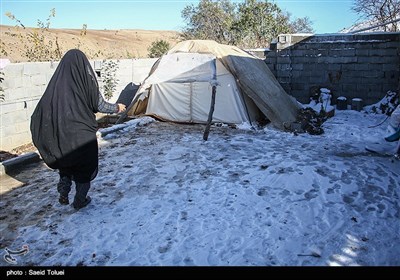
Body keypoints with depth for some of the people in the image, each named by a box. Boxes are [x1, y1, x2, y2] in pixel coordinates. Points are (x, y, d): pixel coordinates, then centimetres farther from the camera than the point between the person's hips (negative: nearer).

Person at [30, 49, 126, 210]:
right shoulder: (85, 79, -13)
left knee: (65, 164, 26)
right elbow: (99, 105, -10)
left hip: (61, 134, 4)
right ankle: (80, 200, 23)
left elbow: (42, 108, -2)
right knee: (85, 167, 15)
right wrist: (116, 108, 8)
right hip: (83, 134, -4)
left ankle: (63, 195, 29)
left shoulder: (56, 82, -2)